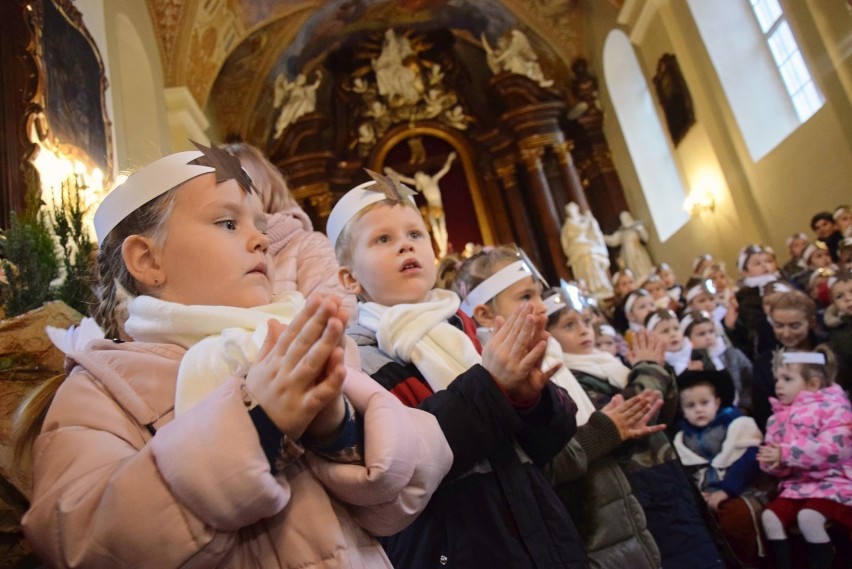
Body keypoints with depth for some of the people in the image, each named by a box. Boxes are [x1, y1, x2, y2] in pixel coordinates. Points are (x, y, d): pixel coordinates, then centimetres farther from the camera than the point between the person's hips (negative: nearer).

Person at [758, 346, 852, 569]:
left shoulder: (833, 407, -8)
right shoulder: (780, 416, 12)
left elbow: (833, 448, -23)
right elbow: (774, 448, 14)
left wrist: (785, 454, -25)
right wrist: (772, 462, -12)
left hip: (833, 481, -6)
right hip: (797, 483, 7)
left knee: (808, 517, -30)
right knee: (770, 516, -13)